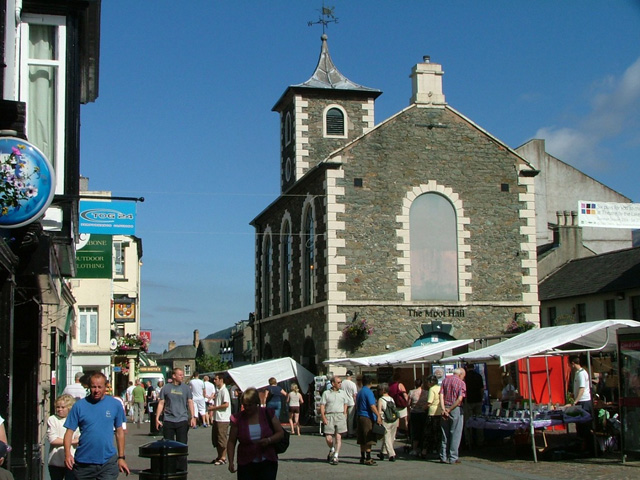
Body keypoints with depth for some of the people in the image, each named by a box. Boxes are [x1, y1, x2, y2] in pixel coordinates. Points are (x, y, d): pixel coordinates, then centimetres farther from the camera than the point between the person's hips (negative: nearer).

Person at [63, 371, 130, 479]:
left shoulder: (115, 404, 2)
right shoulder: (79, 406, -2)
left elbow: (119, 432, 9)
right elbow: (69, 432, -3)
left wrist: (121, 458, 8)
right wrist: (67, 454, -18)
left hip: (108, 462, 0)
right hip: (83, 463, 0)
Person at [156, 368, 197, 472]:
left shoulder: (186, 388, 7)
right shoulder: (166, 388, 4)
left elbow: (190, 403, 5)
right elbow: (161, 403, 5)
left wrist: (193, 417, -7)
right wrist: (157, 418, -2)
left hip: (182, 420, 0)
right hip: (168, 420, 0)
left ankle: (181, 469, 6)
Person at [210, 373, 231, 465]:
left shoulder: (224, 391, -14)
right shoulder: (217, 390, 15)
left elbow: (226, 404, -21)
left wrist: (214, 408, -14)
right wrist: (213, 406, 6)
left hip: (223, 419, -10)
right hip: (217, 418, 10)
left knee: (222, 438, -3)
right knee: (215, 438, 13)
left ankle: (223, 458, 4)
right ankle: (219, 457, 23)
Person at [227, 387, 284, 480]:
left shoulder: (268, 414, 2)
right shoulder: (238, 418, 1)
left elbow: (280, 433, 4)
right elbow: (231, 442, 3)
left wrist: (269, 440, -15)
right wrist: (231, 461, -7)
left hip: (268, 463, 0)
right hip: (246, 465, 0)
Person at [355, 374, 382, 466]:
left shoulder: (359, 392, 15)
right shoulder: (368, 392, -11)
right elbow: (372, 406, -20)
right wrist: (378, 416, -23)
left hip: (360, 416, 8)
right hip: (368, 417, -8)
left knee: (362, 440, 11)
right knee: (369, 440, -7)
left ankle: (362, 458, 14)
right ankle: (368, 459, -8)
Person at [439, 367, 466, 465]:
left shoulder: (445, 380, 8)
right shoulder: (461, 383, -6)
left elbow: (441, 395, -2)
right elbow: (460, 399, -16)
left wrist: (444, 409, -8)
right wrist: (449, 410, -13)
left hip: (445, 409, 5)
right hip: (456, 409, -5)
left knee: (445, 435, 11)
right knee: (455, 435, 3)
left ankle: (443, 457, 12)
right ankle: (453, 458, 4)